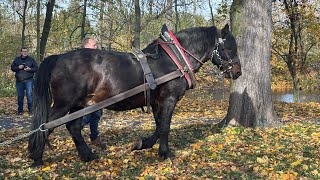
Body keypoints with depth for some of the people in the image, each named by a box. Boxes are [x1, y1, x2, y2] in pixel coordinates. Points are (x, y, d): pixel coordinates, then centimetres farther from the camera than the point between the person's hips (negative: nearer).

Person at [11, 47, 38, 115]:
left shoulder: (31, 59, 6)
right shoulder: (17, 59, 12)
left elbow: (36, 68, 6)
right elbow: (12, 68, 11)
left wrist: (30, 69, -13)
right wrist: (18, 68, -8)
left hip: (29, 80, -2)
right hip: (19, 81, 2)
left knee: (29, 95, -8)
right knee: (20, 96, 7)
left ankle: (31, 110, -1)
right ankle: (20, 110, 16)